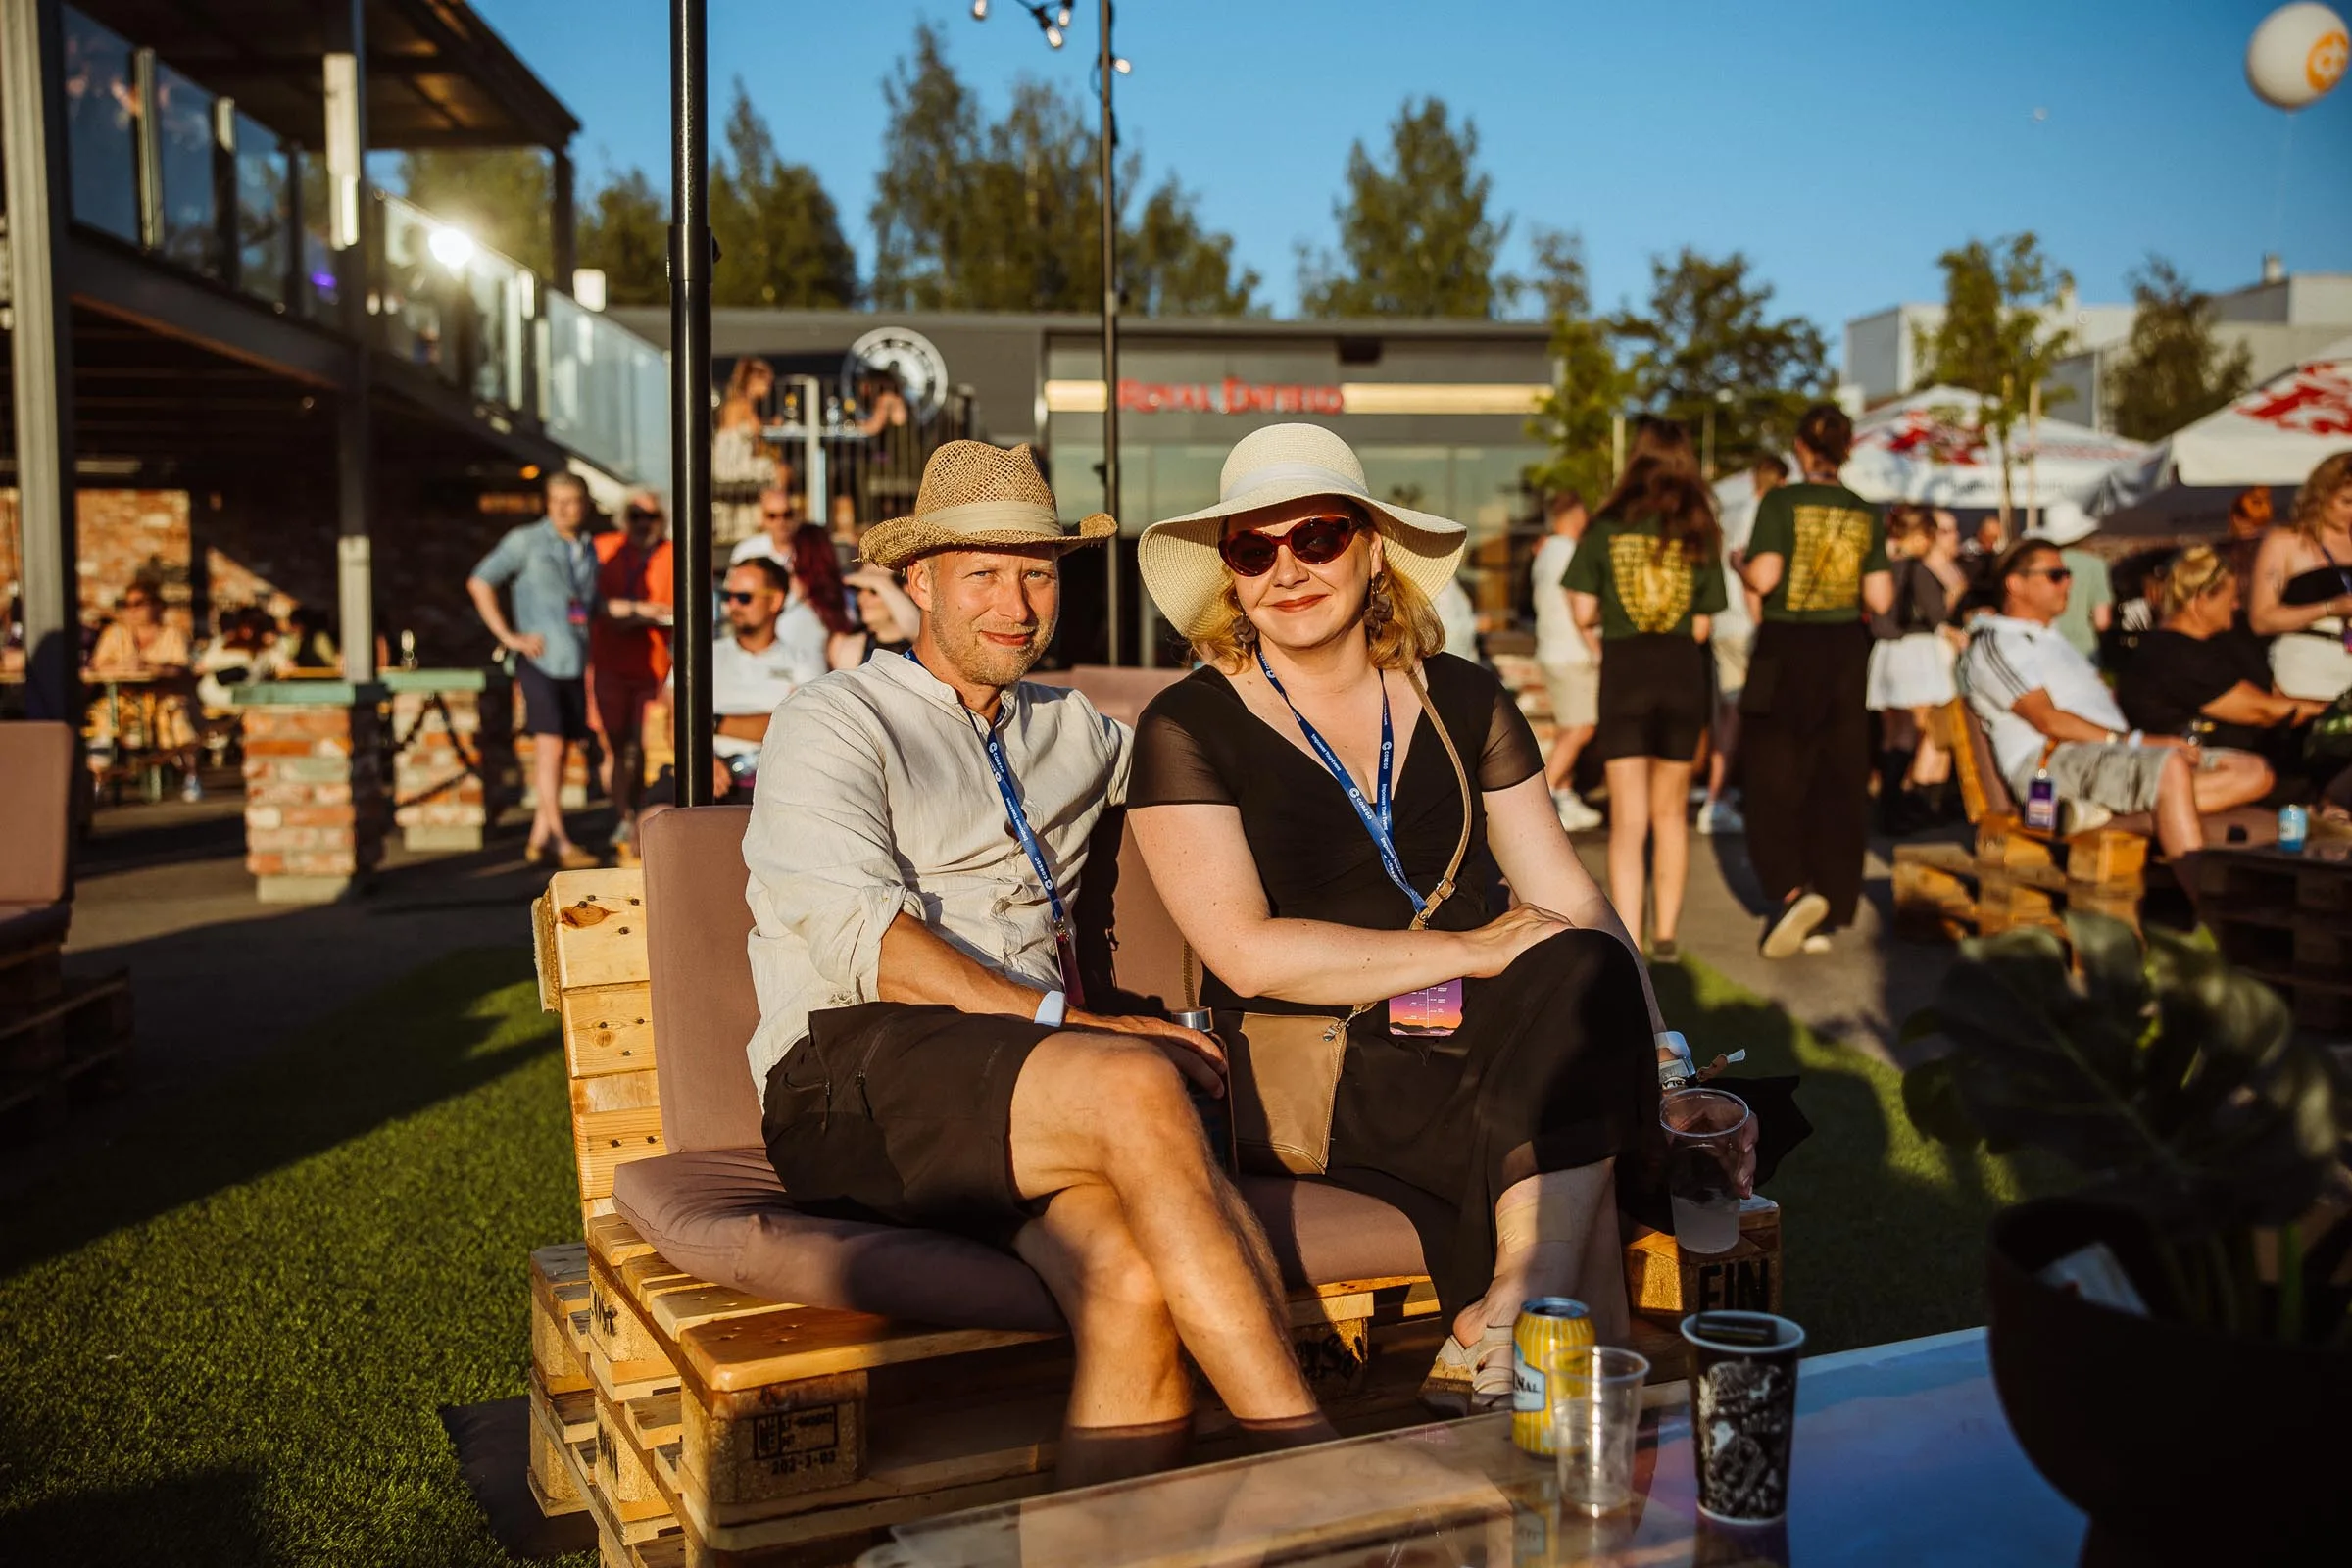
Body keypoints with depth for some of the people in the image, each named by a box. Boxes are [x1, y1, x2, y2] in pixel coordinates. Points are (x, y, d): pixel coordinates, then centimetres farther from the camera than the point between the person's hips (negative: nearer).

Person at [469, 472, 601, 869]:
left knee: (558, 752, 7)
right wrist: (508, 636, -9)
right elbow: (479, 582, -4)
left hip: (574, 661, 6)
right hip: (538, 658, -6)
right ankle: (559, 840, -12)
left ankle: (539, 839, 13)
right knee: (550, 746, -13)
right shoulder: (526, 541, -2)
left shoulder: (588, 549, 15)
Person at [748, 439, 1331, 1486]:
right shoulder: (836, 724, 7)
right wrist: (1068, 1022, -17)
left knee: (1136, 1283, -31)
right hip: (854, 1080, -4)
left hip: (1029, 1106, 5)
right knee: (1136, 1087, -34)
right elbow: (864, 942, -9)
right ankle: (1309, 1468, -28)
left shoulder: (1072, 731, 26)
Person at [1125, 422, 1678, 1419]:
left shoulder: (1460, 701, 13)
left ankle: (1503, 1334, -28)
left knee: (1583, 980, -30)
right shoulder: (1188, 729, -2)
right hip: (1305, 1072, -5)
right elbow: (1249, 954, -13)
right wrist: (1472, 950, -16)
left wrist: (1653, 1061, -6)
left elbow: (1571, 901, 9)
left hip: (1475, 1045, 5)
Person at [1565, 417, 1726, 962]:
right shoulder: (1699, 534, 3)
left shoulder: (1607, 528, -2)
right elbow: (1701, 627, 2)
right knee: (1670, 812, 18)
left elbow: (1583, 614, -3)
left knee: (1627, 821, -1)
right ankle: (1665, 934, 26)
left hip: (1624, 671, -2)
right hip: (1683, 673, 2)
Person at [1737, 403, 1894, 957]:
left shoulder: (1781, 502, -7)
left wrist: (1739, 564, 4)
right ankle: (1825, 919, 11)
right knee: (1838, 783, 8)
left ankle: (1791, 890, -16)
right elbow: (1880, 600, 2)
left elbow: (1764, 578, -17)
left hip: (1786, 650, -4)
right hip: (1845, 652, 4)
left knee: (1774, 779, 4)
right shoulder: (1864, 514, 6)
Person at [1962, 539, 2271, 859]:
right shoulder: (1992, 644, 4)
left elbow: (2106, 701, 27)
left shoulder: (2054, 640, 35)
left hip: (2114, 753, 9)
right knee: (2171, 766, -34)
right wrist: (2134, 742, -15)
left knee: (2254, 773, -5)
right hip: (2052, 761, -9)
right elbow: (2046, 719, -9)